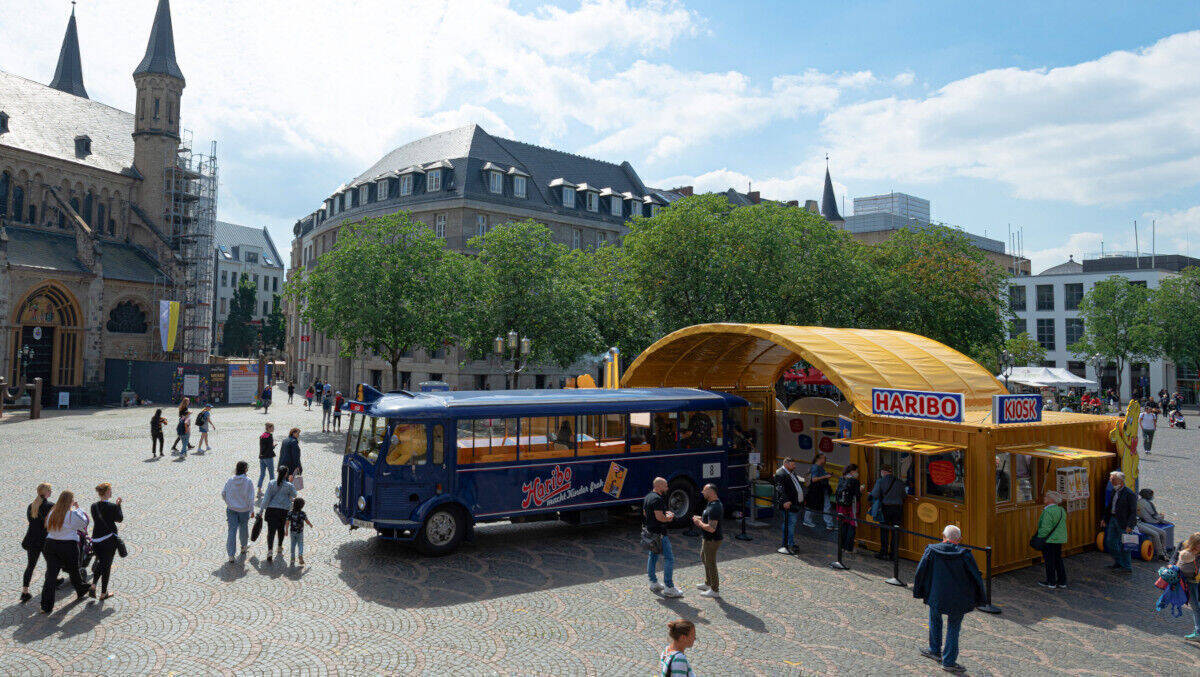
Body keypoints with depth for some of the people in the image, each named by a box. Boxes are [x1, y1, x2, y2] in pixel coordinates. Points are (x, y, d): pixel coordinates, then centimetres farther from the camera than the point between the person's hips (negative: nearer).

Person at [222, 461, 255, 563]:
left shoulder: (230, 480, -6)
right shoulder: (248, 481, -14)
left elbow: (223, 494, 1)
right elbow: (251, 498, -13)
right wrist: (252, 510, -4)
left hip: (231, 509, 1)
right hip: (244, 509, -1)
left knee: (232, 530, 2)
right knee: (244, 527, 21)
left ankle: (231, 555, -2)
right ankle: (244, 546, 42)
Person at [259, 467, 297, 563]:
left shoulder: (272, 484, -4)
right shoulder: (289, 485, -7)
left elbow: (266, 498, -4)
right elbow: (294, 495, 10)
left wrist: (261, 510, 2)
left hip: (272, 509, 0)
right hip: (284, 511, 0)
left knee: (271, 530, -2)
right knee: (281, 529, 20)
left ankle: (269, 550, -17)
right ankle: (279, 548, 36)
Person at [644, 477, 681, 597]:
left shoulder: (647, 497, 10)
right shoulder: (658, 499, -21)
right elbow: (659, 517, -27)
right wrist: (668, 518, -6)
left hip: (649, 531, 10)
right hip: (659, 533, -10)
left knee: (652, 556, 18)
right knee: (669, 559, -5)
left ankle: (653, 583, 26)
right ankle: (669, 588, -5)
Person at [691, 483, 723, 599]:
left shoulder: (714, 508, -28)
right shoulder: (714, 503, 5)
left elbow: (711, 528, -33)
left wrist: (699, 523, -19)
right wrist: (701, 518, 7)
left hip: (711, 540, -11)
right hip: (707, 539, 11)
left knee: (711, 564, 2)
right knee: (704, 559, 25)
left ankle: (715, 590, 16)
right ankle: (708, 584, 40)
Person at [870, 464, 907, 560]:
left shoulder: (880, 481, -8)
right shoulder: (899, 482, 3)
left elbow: (875, 495, -13)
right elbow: (903, 496, 9)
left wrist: (869, 495, 7)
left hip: (886, 508, -3)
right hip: (898, 508, 3)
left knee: (884, 531, 7)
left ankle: (883, 553, 10)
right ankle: (894, 553, 11)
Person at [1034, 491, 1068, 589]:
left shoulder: (1048, 512, -20)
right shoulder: (1061, 510, 6)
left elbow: (1045, 528, -21)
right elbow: (1061, 526, 14)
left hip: (1049, 540, -8)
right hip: (1059, 540, 8)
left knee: (1049, 561, 2)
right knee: (1058, 560, 15)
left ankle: (1051, 582, 9)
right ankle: (1062, 581, 20)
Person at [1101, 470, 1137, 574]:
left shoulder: (1129, 494, -15)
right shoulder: (1115, 492, 10)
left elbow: (1133, 511, -17)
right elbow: (1109, 506, 20)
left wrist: (1129, 525, -22)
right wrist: (1105, 519, 18)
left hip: (1123, 522, -9)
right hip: (1113, 519, 9)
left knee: (1123, 545, -1)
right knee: (1110, 542, 14)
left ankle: (1127, 567, 11)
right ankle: (1118, 562, 30)